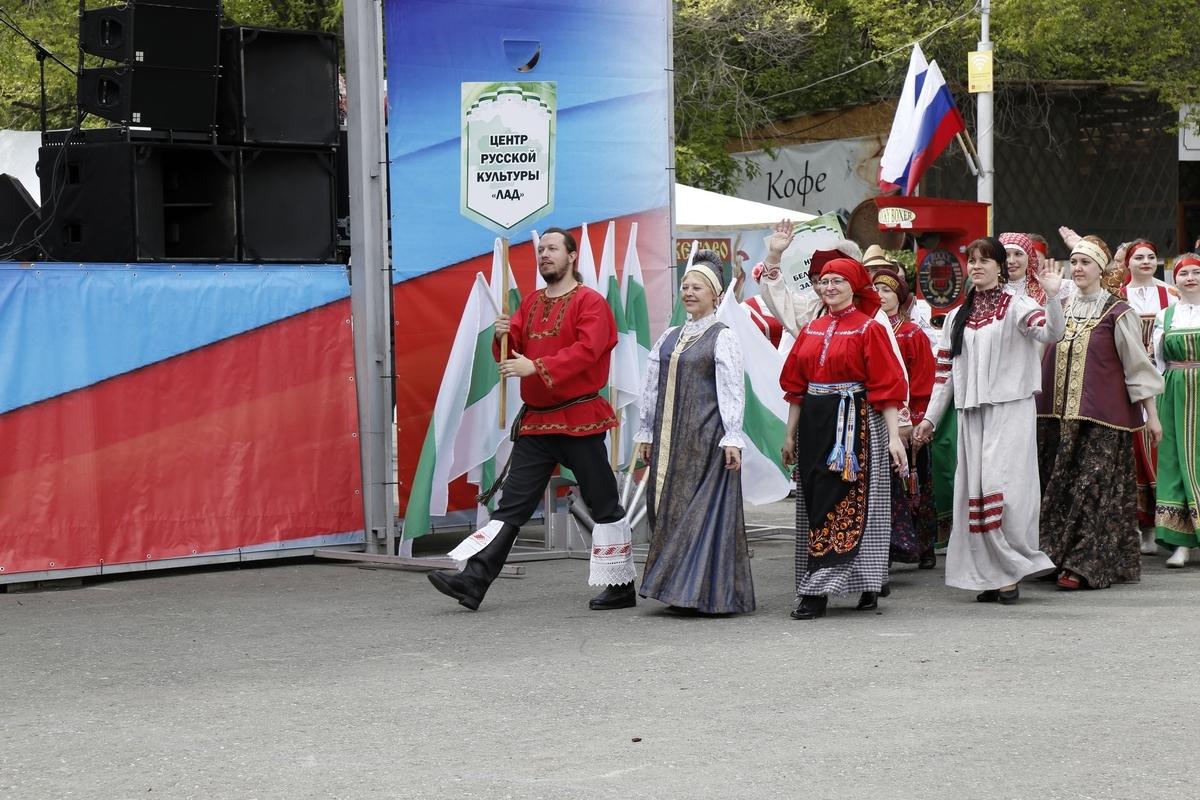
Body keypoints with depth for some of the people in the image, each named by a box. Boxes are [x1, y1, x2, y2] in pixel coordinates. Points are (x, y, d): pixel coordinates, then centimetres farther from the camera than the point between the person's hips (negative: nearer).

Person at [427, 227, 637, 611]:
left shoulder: (590, 302, -5)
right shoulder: (531, 303, 16)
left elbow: (586, 350, -20)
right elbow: (511, 354, 13)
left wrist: (537, 366, -26)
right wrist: (504, 337, -10)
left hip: (579, 420, -6)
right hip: (536, 421, 6)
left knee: (603, 505, 2)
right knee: (512, 503, 1)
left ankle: (620, 587, 11)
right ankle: (473, 580, -4)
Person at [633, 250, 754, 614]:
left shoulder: (723, 338, -3)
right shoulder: (669, 338, 14)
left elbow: (731, 390, -9)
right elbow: (652, 388, 17)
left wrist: (732, 438, -15)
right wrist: (646, 433, 14)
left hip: (706, 436, -6)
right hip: (671, 438, 6)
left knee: (706, 509, -6)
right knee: (670, 508, 5)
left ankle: (709, 592, -3)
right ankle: (679, 590, 10)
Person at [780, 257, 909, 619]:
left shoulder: (869, 329, -4)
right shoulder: (810, 331, 13)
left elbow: (886, 385, -8)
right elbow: (796, 386, 16)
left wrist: (894, 436, -15)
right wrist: (790, 435, 15)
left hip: (856, 423, -5)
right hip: (814, 424, 5)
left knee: (853, 501, -4)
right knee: (815, 503, 4)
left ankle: (868, 587, 0)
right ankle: (815, 591, 7)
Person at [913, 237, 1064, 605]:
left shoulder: (1015, 306, -1)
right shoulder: (957, 317, 17)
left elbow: (1051, 333, -19)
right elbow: (945, 369, 17)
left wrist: (1053, 295, -35)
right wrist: (930, 417, 14)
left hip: (1010, 409, -6)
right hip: (971, 412, 6)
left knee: (1000, 485, -14)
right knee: (974, 489, 2)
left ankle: (1010, 569, -6)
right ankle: (990, 574, 7)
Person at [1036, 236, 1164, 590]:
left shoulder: (1116, 313, -5)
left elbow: (1137, 364, -4)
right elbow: (1045, 358, 19)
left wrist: (1151, 414, -4)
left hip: (1101, 415, -5)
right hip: (1059, 414, 5)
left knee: (1092, 488, -6)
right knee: (1060, 487, 6)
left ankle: (1083, 565, -5)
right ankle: (1056, 555, 14)